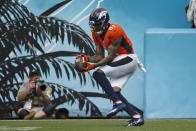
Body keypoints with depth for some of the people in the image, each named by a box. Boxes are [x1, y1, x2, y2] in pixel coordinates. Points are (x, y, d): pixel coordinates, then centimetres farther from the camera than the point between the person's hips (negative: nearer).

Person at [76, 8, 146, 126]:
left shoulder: (114, 31, -21)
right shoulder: (96, 34, 7)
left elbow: (111, 56, -20)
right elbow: (100, 56, 9)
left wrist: (94, 66, -24)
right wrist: (88, 59, -10)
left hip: (128, 59, -10)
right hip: (119, 62, 10)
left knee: (98, 74, -21)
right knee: (114, 91, 0)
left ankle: (118, 103, -25)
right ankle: (136, 117, 0)